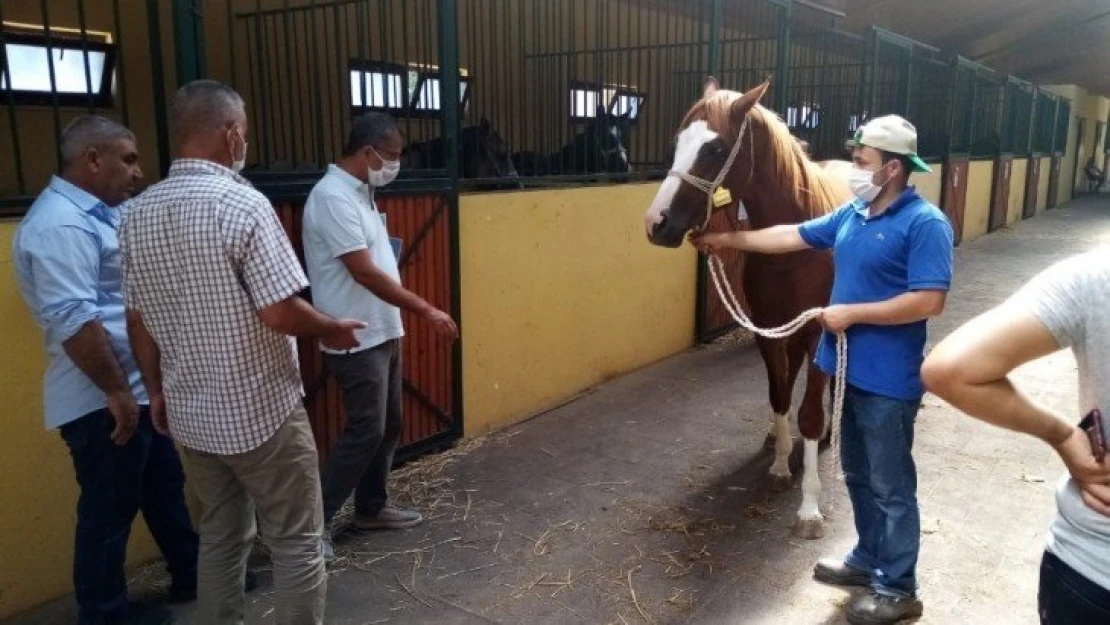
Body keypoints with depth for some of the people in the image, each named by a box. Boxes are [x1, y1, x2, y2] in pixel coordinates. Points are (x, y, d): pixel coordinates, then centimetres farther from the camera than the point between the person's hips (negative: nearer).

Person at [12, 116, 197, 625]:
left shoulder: (97, 212, 12)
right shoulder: (60, 224, -20)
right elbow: (73, 320, -27)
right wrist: (116, 392, -23)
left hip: (142, 388, 10)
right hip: (103, 401, -10)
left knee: (166, 487, 20)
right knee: (110, 508, 6)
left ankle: (191, 576, 36)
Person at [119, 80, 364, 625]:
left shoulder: (137, 213, 3)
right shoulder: (242, 205, -19)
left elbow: (137, 321, 8)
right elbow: (280, 313, -22)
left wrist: (157, 392, 19)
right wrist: (332, 331, -4)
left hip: (191, 413, 7)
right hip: (261, 411, -7)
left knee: (221, 536, 21)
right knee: (296, 542, 8)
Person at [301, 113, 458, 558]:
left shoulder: (360, 192, 12)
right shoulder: (332, 197, -20)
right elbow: (365, 273, -25)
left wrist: (407, 316, 17)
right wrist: (426, 310, -22)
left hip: (383, 333, 10)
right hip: (358, 340, -10)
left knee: (389, 426, 15)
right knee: (365, 431, -5)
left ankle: (371, 508, 29)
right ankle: (314, 521, 8)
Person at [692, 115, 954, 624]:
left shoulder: (925, 223, -17)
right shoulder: (852, 214, 8)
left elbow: (929, 301, -23)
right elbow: (792, 236, 15)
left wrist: (851, 313, -19)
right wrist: (727, 240, 15)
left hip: (888, 381, -8)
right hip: (850, 370, 8)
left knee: (891, 487, 5)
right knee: (858, 477, 21)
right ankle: (868, 559, 38)